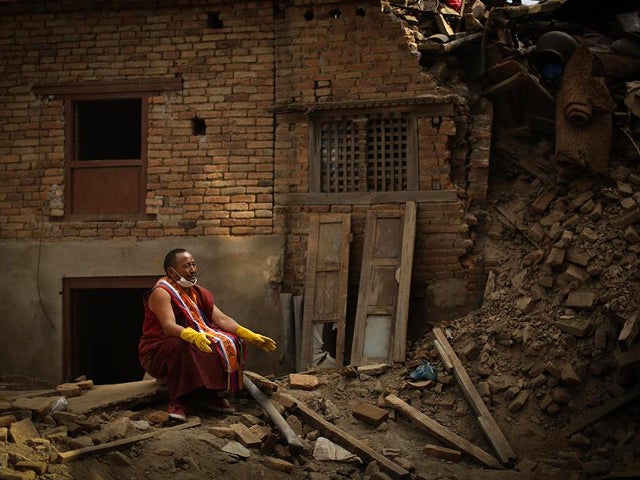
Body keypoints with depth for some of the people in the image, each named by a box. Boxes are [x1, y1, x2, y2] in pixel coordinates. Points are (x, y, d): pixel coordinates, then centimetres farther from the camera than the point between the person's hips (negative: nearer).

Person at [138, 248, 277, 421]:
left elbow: (221, 319, 1)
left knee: (233, 342, -8)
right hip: (158, 352, -8)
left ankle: (211, 394, -6)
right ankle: (180, 402, -32)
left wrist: (251, 336, -14)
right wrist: (193, 336, -52)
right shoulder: (161, 293, -16)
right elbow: (168, 326, -31)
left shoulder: (199, 293, 9)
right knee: (182, 347, -41)